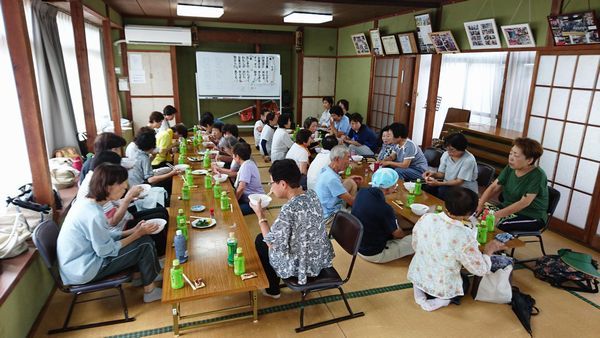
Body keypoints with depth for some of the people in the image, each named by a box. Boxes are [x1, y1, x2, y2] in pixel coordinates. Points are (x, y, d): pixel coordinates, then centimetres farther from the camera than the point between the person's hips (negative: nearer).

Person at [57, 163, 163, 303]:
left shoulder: (87, 202, -1)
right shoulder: (94, 214, -30)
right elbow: (107, 251, -21)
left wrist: (132, 231, 0)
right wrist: (138, 234, -13)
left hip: (79, 261, 9)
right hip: (84, 270, -9)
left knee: (142, 238, 8)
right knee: (145, 243, -9)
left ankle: (139, 274, 23)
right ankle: (150, 291, 7)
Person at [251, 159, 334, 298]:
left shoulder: (288, 209, -32)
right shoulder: (312, 194, -8)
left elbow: (272, 243, -20)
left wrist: (260, 215, -12)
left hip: (302, 266, -7)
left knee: (260, 241, 14)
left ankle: (273, 289, 29)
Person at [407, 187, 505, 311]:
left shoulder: (426, 218, -18)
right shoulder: (464, 237, -32)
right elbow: (481, 270, -16)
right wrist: (489, 250, 1)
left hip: (417, 275, 3)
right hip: (441, 287, -3)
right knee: (465, 282, 31)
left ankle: (420, 288, 9)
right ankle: (440, 299, 6)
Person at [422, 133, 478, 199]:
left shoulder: (469, 160, -20)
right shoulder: (446, 154, -3)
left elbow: (459, 182, -22)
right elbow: (442, 174, 4)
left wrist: (438, 183, -32)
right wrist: (434, 174, -19)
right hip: (448, 185, 5)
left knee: (442, 190, -31)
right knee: (427, 187, -20)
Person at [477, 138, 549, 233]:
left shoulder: (537, 175, -19)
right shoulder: (510, 168, -1)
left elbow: (524, 203, -25)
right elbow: (493, 188, 0)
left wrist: (497, 215, -30)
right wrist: (480, 204, -17)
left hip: (532, 217, -6)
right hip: (508, 208, 6)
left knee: (497, 225, -31)